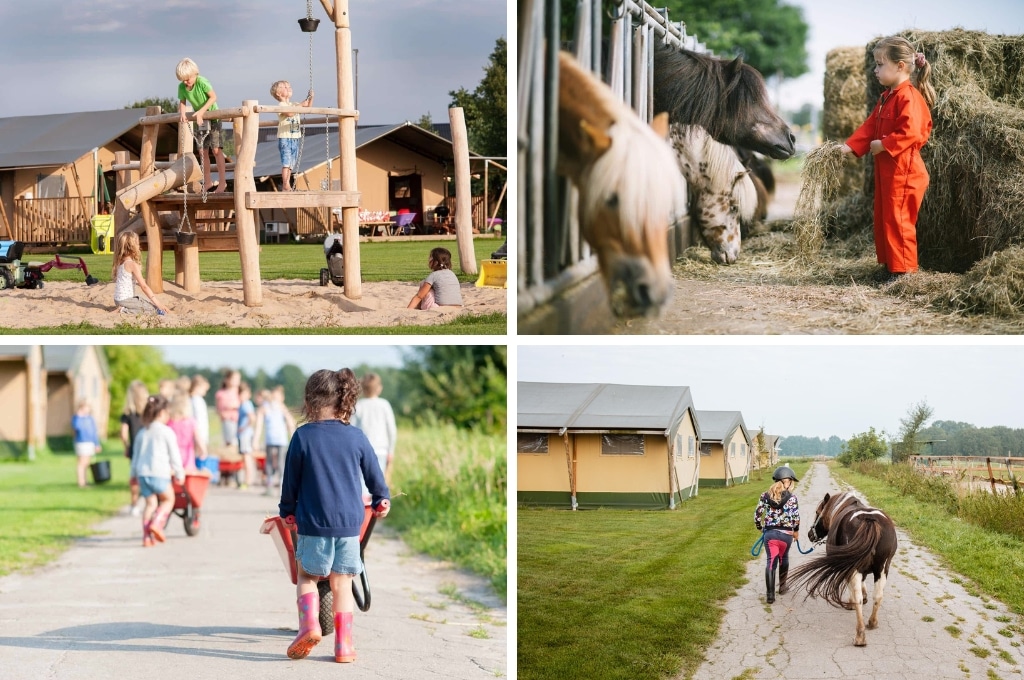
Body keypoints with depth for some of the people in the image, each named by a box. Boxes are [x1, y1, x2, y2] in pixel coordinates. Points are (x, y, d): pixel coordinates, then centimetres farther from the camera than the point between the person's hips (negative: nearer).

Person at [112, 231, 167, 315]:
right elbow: (144, 286, -19)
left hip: (118, 299, 9)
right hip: (126, 300, -9)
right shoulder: (133, 264, -17)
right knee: (155, 309, -8)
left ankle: (124, 309, 7)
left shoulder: (120, 263, 9)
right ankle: (125, 311, -14)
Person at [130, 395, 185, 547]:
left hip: (142, 473, 5)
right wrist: (179, 474, 5)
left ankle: (147, 536, 4)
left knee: (150, 503, 12)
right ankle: (156, 523, -8)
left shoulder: (142, 433, 14)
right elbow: (174, 455, -2)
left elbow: (136, 456, 19)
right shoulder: (167, 432, -3)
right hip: (159, 473, -5)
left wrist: (134, 474, 27)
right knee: (168, 499, 14)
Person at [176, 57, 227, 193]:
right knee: (203, 150, 6)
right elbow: (182, 102, 1)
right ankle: (207, 182, 14)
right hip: (199, 119, 6)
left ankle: (222, 182, -8)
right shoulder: (181, 87, -9)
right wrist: (182, 114, -19)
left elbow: (213, 97, -23)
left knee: (216, 149, -10)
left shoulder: (202, 82, -25)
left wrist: (201, 111, -29)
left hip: (213, 116, -6)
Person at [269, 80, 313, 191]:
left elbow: (308, 107, 19)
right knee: (286, 161, -11)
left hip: (295, 137, 7)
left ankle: (286, 185, 13)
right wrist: (301, 104, -23)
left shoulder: (294, 105, 15)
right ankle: (285, 185, -11)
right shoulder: (281, 106, -7)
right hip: (284, 137, -7)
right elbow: (289, 113, -25)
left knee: (292, 163, 8)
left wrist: (310, 98, 1)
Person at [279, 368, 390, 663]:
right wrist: (381, 499, 31)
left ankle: (309, 622, -6)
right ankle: (344, 644, 7)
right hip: (349, 522, 2)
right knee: (342, 584, 9)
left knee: (307, 576, 16)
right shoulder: (356, 437, 0)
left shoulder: (302, 436, -5)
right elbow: (374, 474, 12)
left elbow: (290, 480, 2)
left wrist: (288, 510, 18)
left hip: (313, 522, -2)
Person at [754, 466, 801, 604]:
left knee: (771, 561, 3)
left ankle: (770, 594, -6)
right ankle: (782, 586, 37)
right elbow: (796, 517, -6)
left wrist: (760, 527, 18)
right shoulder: (792, 497, -7)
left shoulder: (765, 495, 0)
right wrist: (796, 531, 12)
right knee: (783, 559, 24)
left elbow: (757, 514, 1)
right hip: (786, 534, -1)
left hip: (769, 533, 1)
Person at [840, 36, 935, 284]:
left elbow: (910, 133, -27)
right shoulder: (887, 97, 15)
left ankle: (903, 270, 1)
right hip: (886, 169, 10)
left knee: (897, 220, -6)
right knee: (883, 218, 15)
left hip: (903, 170, -10)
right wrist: (851, 146, 3)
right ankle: (889, 264, 24)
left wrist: (883, 145, -23)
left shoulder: (909, 97, -17)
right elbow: (870, 126, 15)